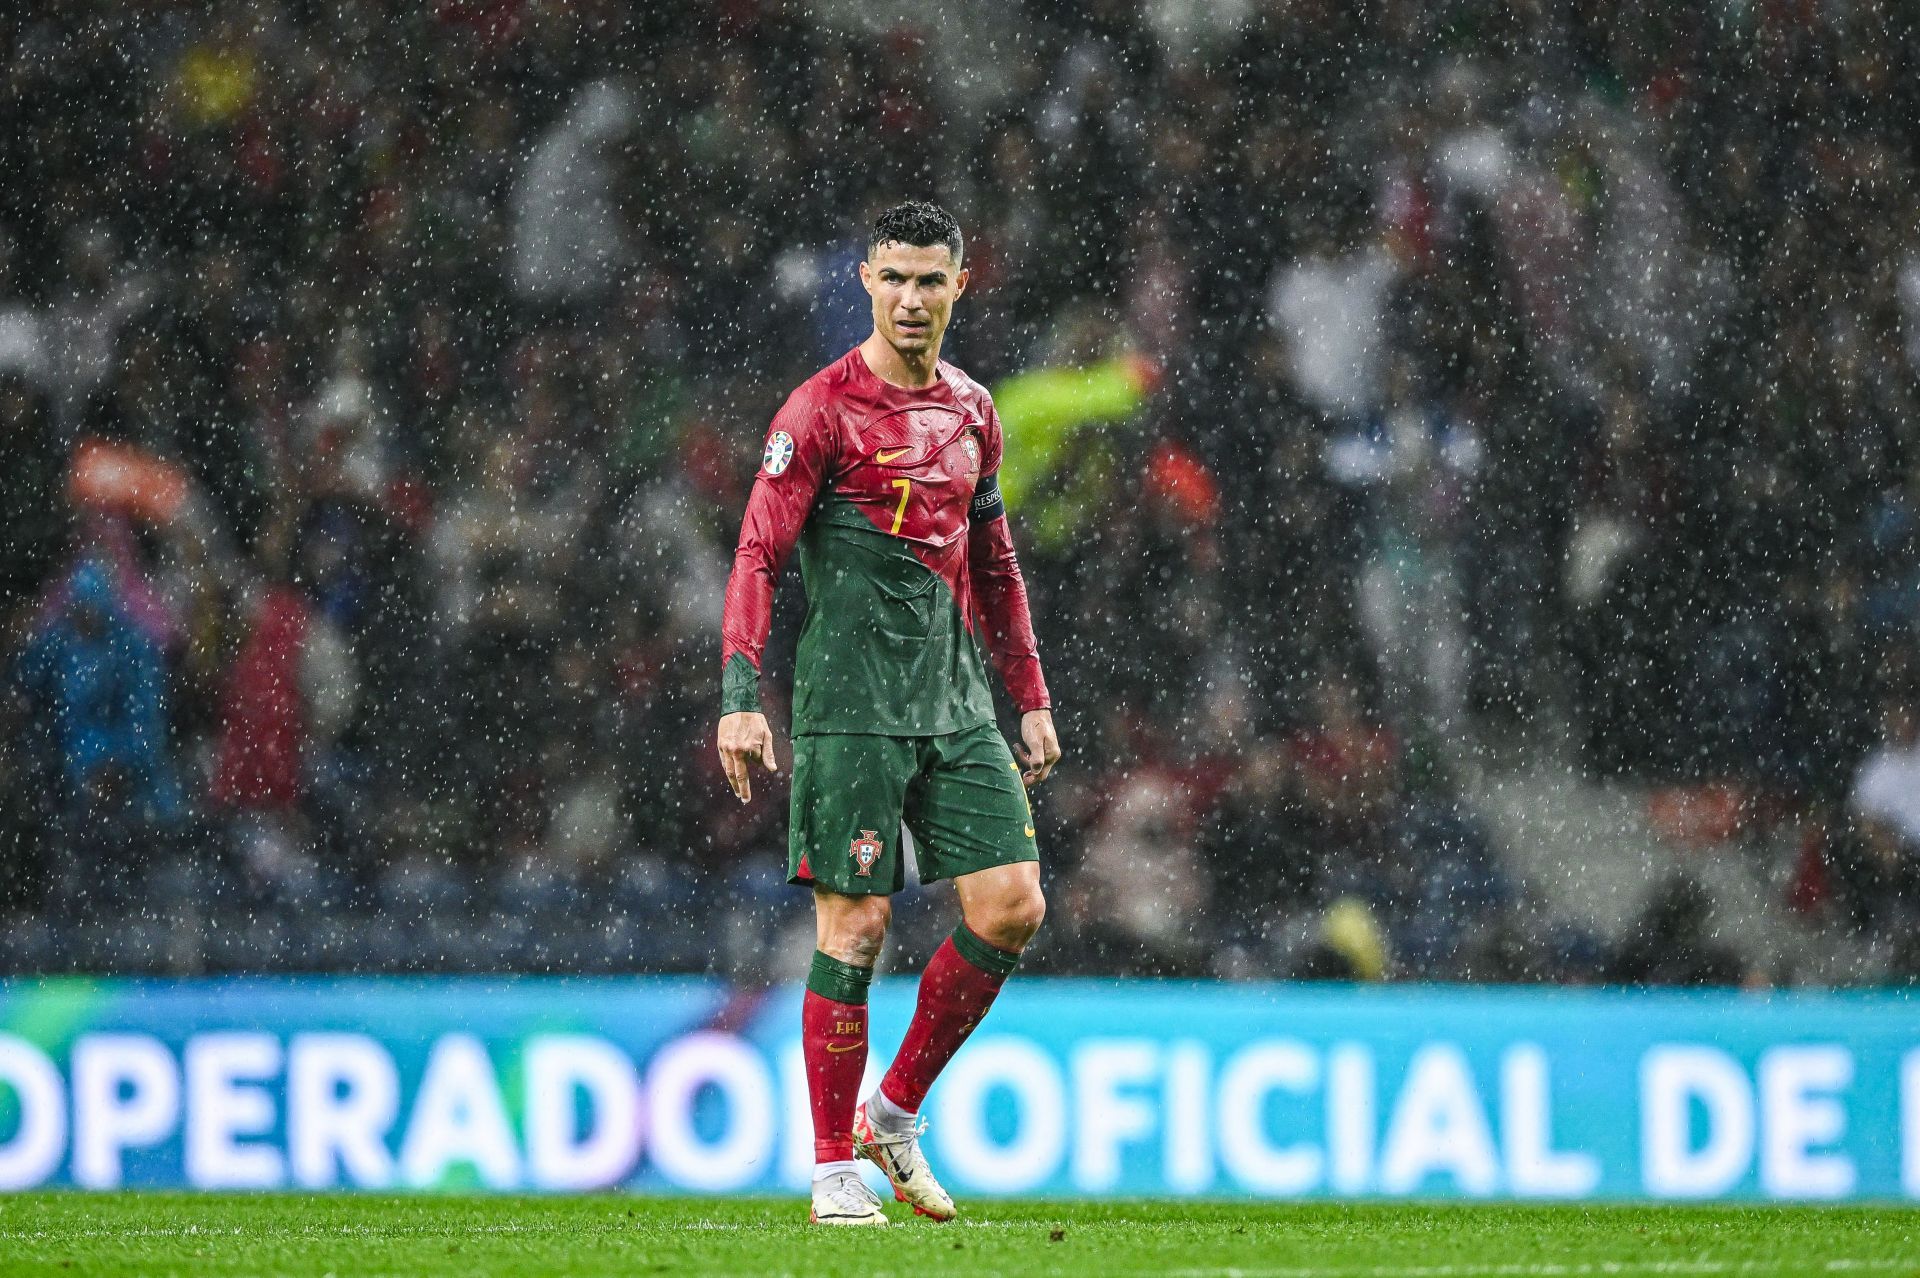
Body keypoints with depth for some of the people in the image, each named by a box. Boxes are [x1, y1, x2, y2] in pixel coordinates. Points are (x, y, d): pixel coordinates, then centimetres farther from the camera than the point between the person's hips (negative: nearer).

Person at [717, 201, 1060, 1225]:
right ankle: (834, 1169, 3)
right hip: (851, 706, -6)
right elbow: (759, 555, -10)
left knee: (1011, 907, -3)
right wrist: (740, 701, -19)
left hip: (957, 702, 6)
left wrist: (1030, 699, 19)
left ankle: (895, 1111, 13)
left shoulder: (970, 411, 13)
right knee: (854, 926, -6)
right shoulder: (823, 409, -6)